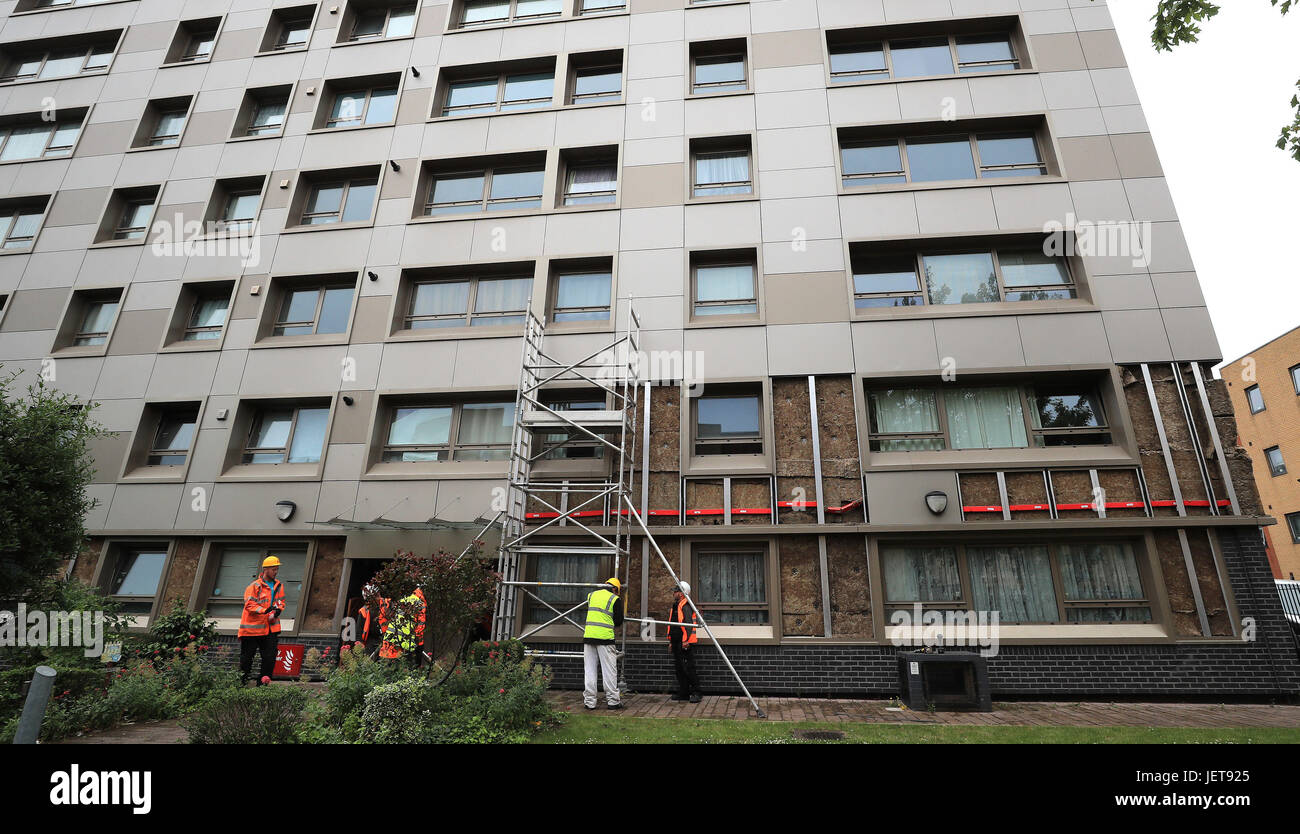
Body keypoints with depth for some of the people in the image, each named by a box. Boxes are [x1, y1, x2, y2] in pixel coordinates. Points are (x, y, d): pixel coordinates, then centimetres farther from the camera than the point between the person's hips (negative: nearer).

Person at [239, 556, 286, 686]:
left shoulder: (278, 586, 10)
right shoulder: (255, 586, -9)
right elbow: (249, 604, -14)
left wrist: (278, 609, -5)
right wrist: (264, 610, -26)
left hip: (271, 628, 5)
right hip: (252, 627, -4)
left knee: (270, 658, 1)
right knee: (246, 657, 8)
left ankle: (262, 684, 10)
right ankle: (241, 683, 26)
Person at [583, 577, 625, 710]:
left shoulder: (591, 595, 10)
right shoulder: (615, 599, -3)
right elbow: (619, 621, 1)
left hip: (588, 635, 4)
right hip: (605, 637, -4)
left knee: (589, 669, 10)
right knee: (609, 670, 5)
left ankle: (589, 701, 13)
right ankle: (612, 701, 10)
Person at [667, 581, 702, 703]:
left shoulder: (686, 606, -12)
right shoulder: (676, 606, 19)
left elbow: (688, 624, -21)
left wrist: (686, 640, -26)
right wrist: (671, 642, 24)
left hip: (686, 643, -10)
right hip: (677, 643, 10)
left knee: (688, 668, -7)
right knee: (679, 669, 12)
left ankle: (695, 692, 2)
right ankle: (683, 693, 19)